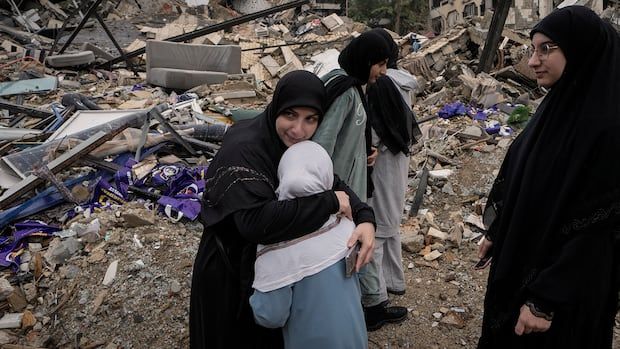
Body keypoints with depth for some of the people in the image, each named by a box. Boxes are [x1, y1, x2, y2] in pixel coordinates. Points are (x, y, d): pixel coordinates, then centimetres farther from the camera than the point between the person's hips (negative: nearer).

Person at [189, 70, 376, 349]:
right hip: (229, 274, -6)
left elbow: (332, 184, -3)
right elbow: (256, 220, -42)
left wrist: (365, 218, -25)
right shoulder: (243, 150, -30)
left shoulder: (301, 147, -7)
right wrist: (330, 202, -35)